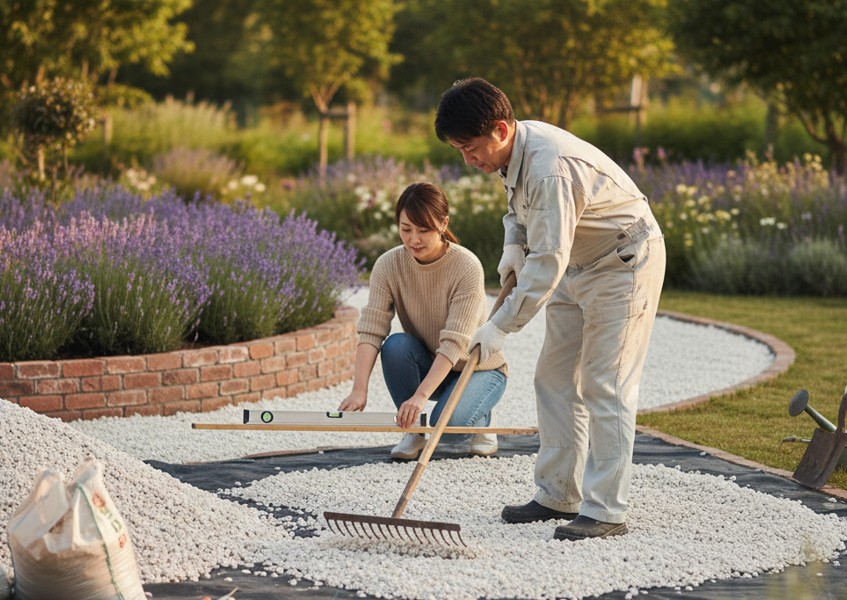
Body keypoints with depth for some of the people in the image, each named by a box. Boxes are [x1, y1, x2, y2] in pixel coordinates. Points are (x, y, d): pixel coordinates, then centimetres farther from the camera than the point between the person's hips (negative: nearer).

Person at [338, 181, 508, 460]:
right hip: (427, 365, 4)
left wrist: (420, 396, -44)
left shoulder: (467, 267, -26)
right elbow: (371, 329, -24)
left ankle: (480, 419, 5)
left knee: (447, 424, -31)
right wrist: (359, 390, -38)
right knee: (396, 346, -29)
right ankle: (414, 430, -8)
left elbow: (454, 343, -33)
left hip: (476, 368, -4)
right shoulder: (388, 265, -15)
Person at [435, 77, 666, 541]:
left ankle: (606, 511, -8)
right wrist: (514, 243, -1)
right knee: (554, 378, 9)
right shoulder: (514, 147, -4)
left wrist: (501, 327, -31)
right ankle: (558, 496, 16)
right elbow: (519, 205, 19)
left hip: (625, 263, -10)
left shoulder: (550, 168, -33)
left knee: (604, 386, -11)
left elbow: (547, 263, -34)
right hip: (578, 262, 10)